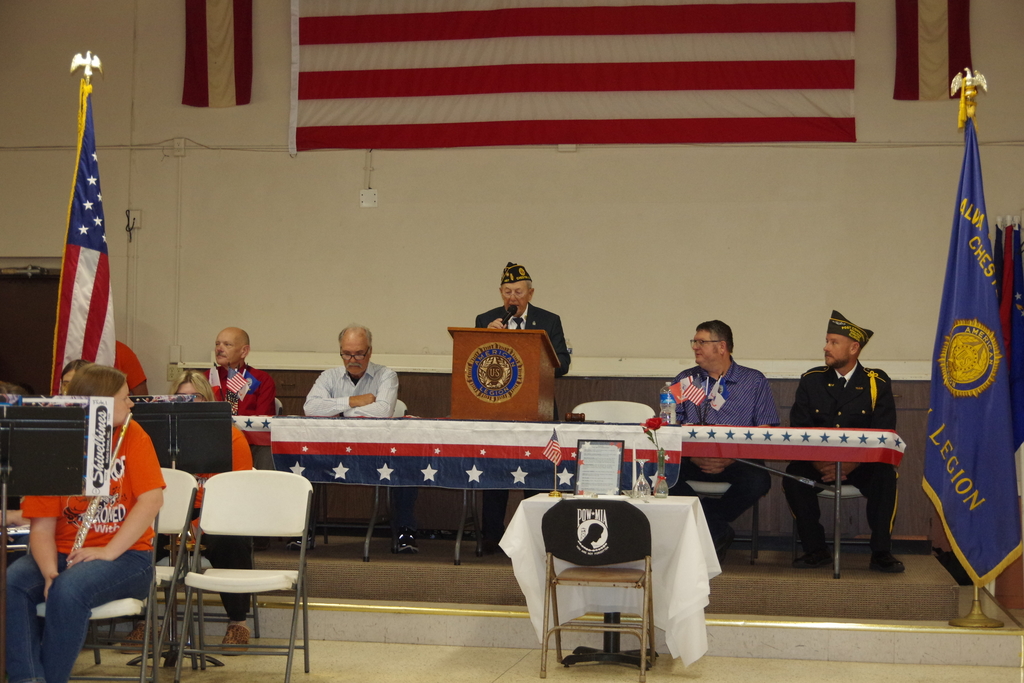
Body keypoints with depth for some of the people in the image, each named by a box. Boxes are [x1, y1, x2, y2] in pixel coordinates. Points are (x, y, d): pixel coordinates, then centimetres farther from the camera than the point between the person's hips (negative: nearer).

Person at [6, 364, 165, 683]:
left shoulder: (132, 436, 1)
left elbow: (152, 499, -10)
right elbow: (42, 527, -4)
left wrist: (108, 552, -19)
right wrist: (50, 573, -23)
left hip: (124, 554, -2)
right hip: (63, 554, 2)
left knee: (68, 590, -33)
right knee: (9, 583, -26)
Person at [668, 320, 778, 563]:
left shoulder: (754, 381, 10)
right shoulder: (684, 381, 17)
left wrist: (729, 460, -15)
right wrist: (692, 456, -13)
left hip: (737, 463, -1)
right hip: (692, 463, 2)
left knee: (758, 479, -35)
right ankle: (719, 531, -16)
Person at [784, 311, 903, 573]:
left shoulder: (878, 384, -1)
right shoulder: (811, 380, 3)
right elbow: (798, 430, -1)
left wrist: (852, 464, -23)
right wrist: (816, 462, -20)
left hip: (862, 464, -1)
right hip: (819, 463, 1)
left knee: (885, 476, -32)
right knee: (793, 477, -28)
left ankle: (881, 552, -20)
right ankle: (816, 550, -15)